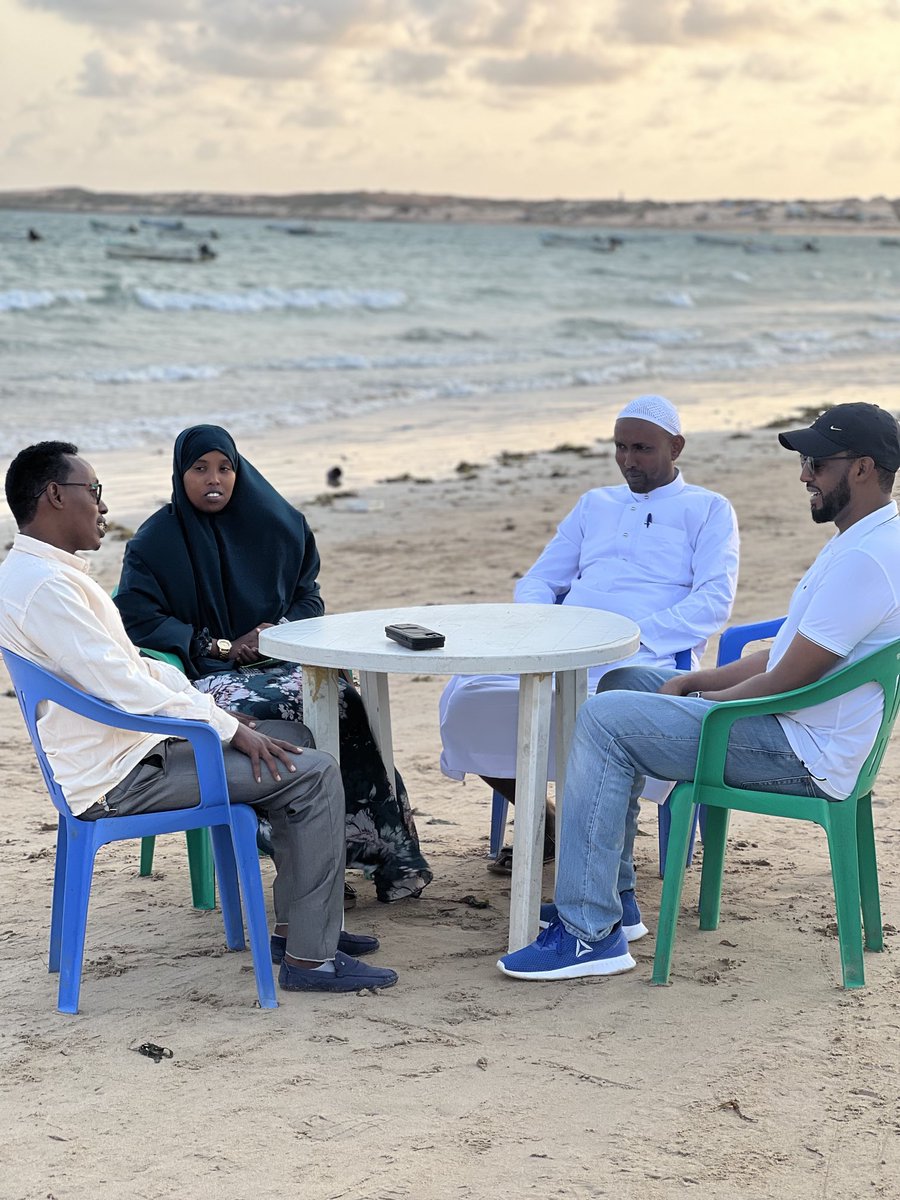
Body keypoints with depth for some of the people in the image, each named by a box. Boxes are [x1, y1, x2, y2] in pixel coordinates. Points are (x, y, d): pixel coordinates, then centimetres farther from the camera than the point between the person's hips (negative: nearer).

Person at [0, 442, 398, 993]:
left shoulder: (50, 573, 13)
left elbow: (134, 665, 16)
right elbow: (122, 687, -26)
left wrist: (221, 714, 7)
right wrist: (228, 727, -18)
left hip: (136, 745, 11)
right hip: (118, 778, -11)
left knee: (296, 738, 19)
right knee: (313, 773, -13)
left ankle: (296, 926, 19)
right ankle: (310, 958, -7)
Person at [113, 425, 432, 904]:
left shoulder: (277, 523, 14)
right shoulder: (155, 541, 5)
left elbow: (309, 596, 18)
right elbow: (136, 617, -3)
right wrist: (220, 646, -9)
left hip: (281, 658, 3)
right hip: (205, 673, -2)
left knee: (344, 702, -30)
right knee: (253, 712, -38)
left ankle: (389, 856, -29)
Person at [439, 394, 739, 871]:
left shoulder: (708, 509, 12)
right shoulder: (594, 504, 28)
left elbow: (714, 600, -3)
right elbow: (537, 581, 25)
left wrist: (636, 635, -16)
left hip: (645, 654, -5)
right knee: (468, 697, -19)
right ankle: (542, 825, 2)